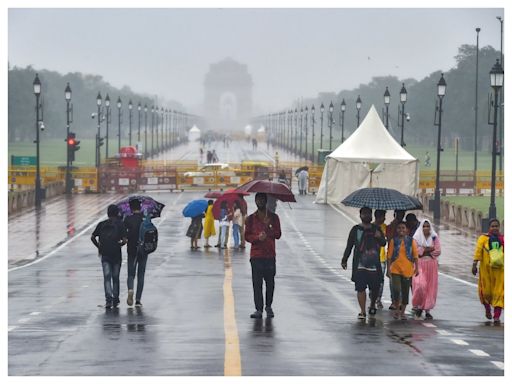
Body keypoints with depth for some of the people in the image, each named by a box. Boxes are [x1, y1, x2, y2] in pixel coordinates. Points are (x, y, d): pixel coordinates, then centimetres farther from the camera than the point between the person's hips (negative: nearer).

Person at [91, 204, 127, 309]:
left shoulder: (101, 224, 5)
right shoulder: (120, 224, -3)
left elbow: (93, 237, 4)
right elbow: (124, 240, -11)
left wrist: (99, 247, 16)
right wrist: (120, 244, 9)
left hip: (105, 255, 1)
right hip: (116, 255, -1)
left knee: (107, 278, -2)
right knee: (115, 278, 12)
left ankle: (108, 299, -19)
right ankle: (115, 300, 19)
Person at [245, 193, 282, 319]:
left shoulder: (273, 217, 8)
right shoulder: (251, 218, 8)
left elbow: (278, 235, 3)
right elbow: (247, 236, 4)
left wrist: (268, 227, -13)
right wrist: (258, 237, -14)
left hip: (270, 255, 1)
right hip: (256, 256, 0)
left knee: (270, 282, 3)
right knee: (257, 283, -5)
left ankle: (268, 306, 21)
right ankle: (259, 309, -3)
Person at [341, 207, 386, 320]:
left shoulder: (376, 229, 11)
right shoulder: (356, 229, 4)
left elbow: (383, 243, 8)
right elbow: (349, 246, 7)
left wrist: (379, 237, -14)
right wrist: (344, 260, 3)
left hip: (374, 264, 2)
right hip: (360, 265, -2)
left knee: (375, 288, 5)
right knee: (360, 288, -6)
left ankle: (372, 306, 32)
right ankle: (363, 312, 1)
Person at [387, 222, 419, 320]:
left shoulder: (411, 241, 4)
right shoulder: (393, 241, 3)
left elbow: (415, 255, 3)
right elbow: (389, 256, 4)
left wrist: (416, 268, -5)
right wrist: (388, 269, -1)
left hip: (407, 270, 1)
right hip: (395, 269, -1)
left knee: (405, 291, 5)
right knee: (396, 290, -12)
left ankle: (403, 312, 16)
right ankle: (397, 309, 8)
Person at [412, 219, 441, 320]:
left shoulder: (434, 238, 8)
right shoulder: (416, 238, 4)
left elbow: (438, 251, 0)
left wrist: (424, 251, -8)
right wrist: (430, 249, -10)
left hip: (431, 265, 2)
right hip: (420, 265, -2)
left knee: (430, 287, 0)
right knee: (420, 285, -17)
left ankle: (427, 310, 6)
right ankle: (418, 306, 2)